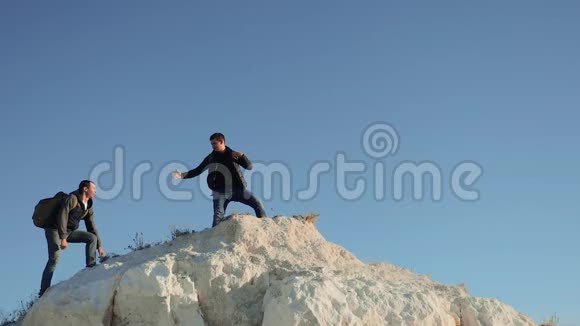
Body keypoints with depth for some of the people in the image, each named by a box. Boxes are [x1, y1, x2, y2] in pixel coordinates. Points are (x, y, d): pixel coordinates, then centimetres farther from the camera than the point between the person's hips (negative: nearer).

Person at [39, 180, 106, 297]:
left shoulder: (88, 207, 9)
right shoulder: (72, 198, -15)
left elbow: (92, 227, 13)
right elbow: (62, 217, -23)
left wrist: (99, 246, 7)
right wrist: (63, 238, -29)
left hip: (69, 232, 8)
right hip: (55, 230, -8)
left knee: (92, 238, -7)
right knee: (54, 258, -21)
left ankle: (91, 267, -11)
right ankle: (44, 292, -23)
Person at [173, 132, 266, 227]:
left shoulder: (233, 154, 6)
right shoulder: (211, 158, 7)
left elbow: (249, 167, 1)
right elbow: (198, 170, 11)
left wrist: (242, 156, -17)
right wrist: (183, 175, -3)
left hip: (238, 188, 1)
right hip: (220, 191, -1)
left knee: (257, 203, -10)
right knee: (218, 216, -16)